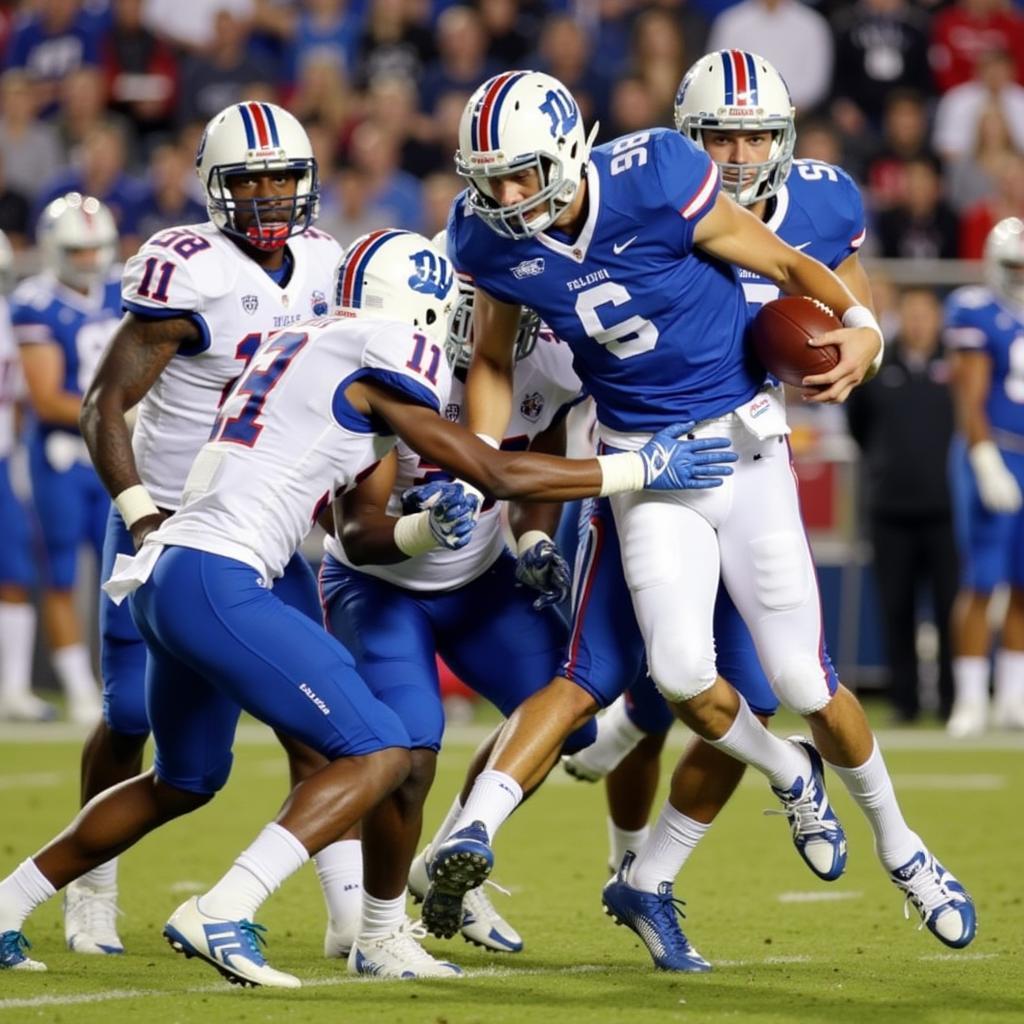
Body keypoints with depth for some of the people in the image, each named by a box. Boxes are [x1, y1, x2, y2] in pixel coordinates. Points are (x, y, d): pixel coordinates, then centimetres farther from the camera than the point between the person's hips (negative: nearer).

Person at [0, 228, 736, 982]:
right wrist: (640, 468, 2)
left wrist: (428, 528, 12)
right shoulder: (378, 363, -5)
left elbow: (354, 527, 26)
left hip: (162, 575, 9)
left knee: (185, 783, 27)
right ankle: (219, 917, -15)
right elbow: (498, 475, -4)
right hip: (218, 585, -9)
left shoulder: (298, 348, 22)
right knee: (379, 754, -7)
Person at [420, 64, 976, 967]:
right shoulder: (491, 239, -9)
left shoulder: (658, 182, -21)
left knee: (802, 679, -1)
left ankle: (899, 846, 24)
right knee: (681, 670, -18)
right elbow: (494, 359, 10)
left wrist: (861, 326, -25)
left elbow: (787, 264, -9)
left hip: (741, 439, -2)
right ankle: (791, 776, 16)